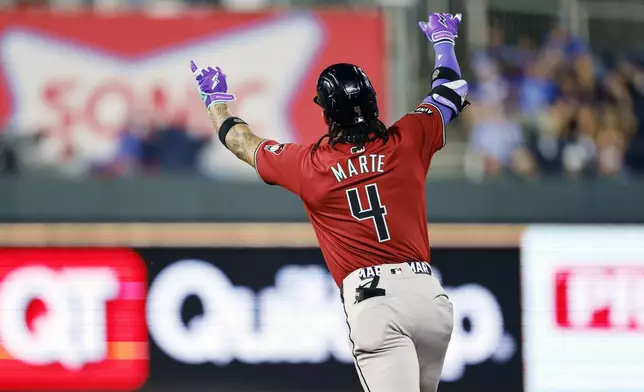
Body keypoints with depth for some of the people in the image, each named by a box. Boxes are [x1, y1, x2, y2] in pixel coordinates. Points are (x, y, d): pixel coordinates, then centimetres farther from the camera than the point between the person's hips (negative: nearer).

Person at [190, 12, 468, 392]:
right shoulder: (407, 140, 7)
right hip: (426, 292, 3)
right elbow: (451, 94, 28)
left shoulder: (306, 164, 5)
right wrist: (444, 42, 47)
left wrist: (217, 99, 44)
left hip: (370, 300, -3)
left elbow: (241, 141, 25)